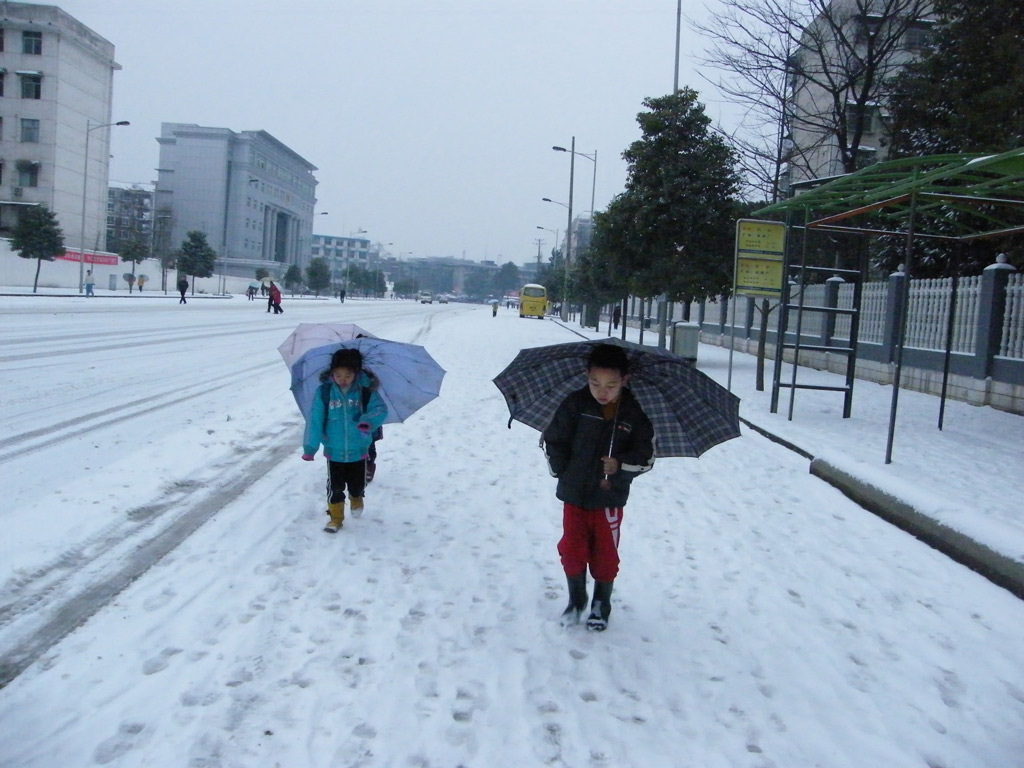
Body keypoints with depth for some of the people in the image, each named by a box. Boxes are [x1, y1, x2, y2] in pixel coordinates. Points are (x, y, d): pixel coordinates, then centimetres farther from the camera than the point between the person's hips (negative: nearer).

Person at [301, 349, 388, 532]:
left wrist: (369, 421, -39)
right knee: (335, 487, 6)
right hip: (333, 451, 0)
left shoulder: (366, 391, -10)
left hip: (358, 450, 0)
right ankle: (336, 517, 25)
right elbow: (315, 419, -11)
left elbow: (380, 409, -17)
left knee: (357, 484, 16)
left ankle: (356, 499, 49)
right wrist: (310, 447, -14)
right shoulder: (324, 392, -10)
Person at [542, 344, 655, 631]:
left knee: (605, 553, 9)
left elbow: (646, 455, -4)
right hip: (573, 493, 1)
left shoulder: (635, 413, -11)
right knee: (572, 549, 7)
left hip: (610, 497, -1)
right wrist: (563, 471, -1)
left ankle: (601, 604, 31)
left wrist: (621, 467, -20)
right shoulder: (575, 404, -10)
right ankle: (576, 599, 30)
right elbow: (552, 440, 2)